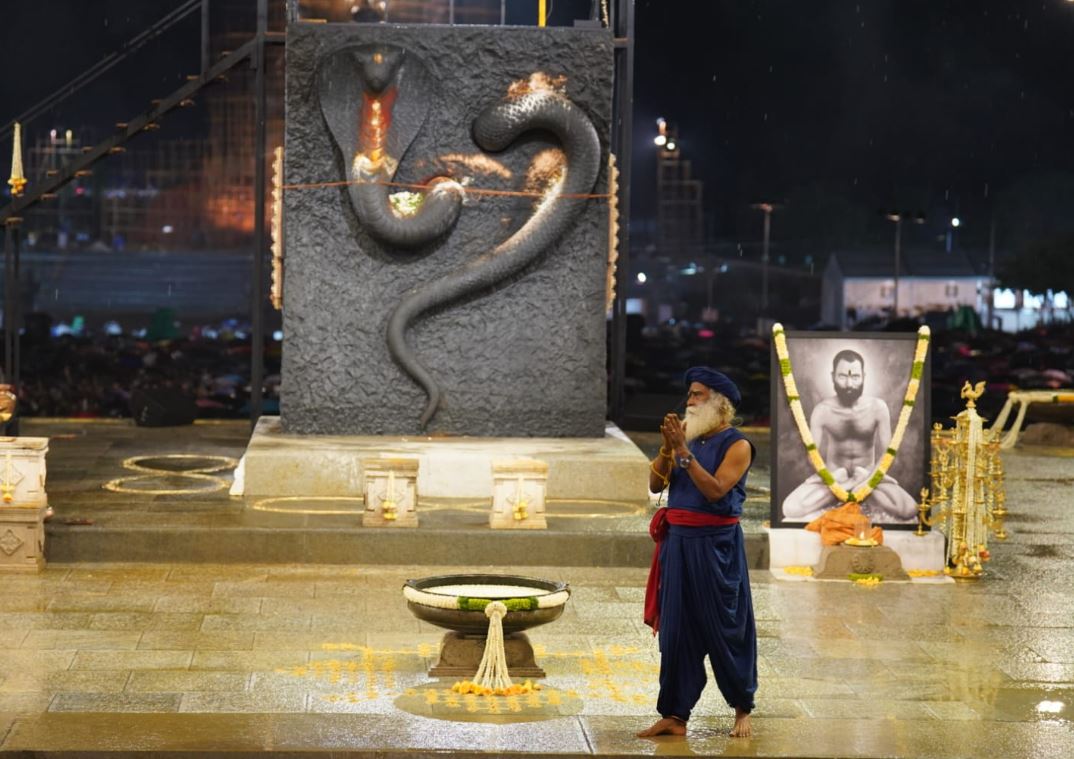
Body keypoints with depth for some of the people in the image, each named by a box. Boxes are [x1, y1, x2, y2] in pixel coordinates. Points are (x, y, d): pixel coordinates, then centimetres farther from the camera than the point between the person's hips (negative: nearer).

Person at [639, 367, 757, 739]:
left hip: (716, 545, -5)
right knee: (676, 629, 4)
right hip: (678, 542, 5)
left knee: (724, 629, 3)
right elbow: (655, 484, 5)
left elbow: (715, 490, -20)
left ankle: (742, 710, 18)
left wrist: (683, 451, -22)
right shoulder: (688, 437, 10)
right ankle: (674, 715, 8)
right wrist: (667, 447, -9)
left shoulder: (736, 445, -7)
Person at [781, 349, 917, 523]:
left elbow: (885, 454, -5)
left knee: (909, 510, -30)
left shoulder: (877, 408, -9)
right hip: (833, 476, 1)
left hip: (869, 476, -1)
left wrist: (869, 479, -18)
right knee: (791, 509, -29)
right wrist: (832, 481, -18)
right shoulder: (822, 411, -9)